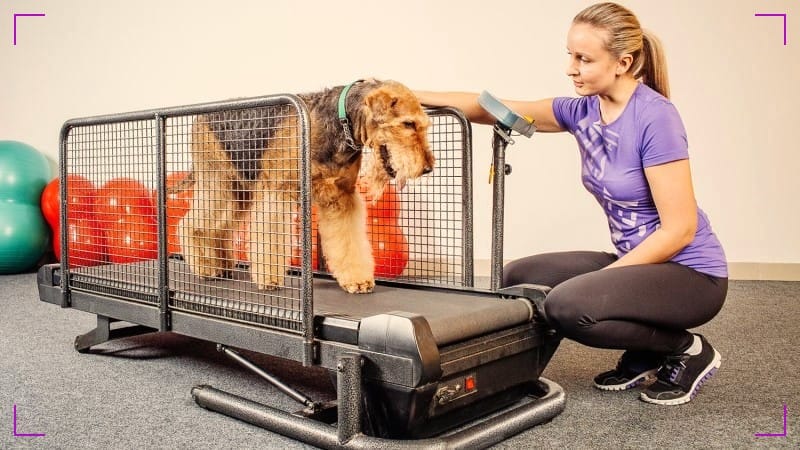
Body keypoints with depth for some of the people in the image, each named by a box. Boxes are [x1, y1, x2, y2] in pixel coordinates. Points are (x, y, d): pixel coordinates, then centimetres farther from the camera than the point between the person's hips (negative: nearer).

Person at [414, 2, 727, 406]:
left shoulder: (655, 117, -21)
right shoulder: (583, 111, -1)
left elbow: (680, 229, -21)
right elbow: (495, 109, -2)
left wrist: (600, 278, -17)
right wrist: (415, 96, -11)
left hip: (691, 274, -8)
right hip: (637, 262, 8)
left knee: (568, 304, -29)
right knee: (519, 279, 1)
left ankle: (687, 350, -2)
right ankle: (645, 355, 10)